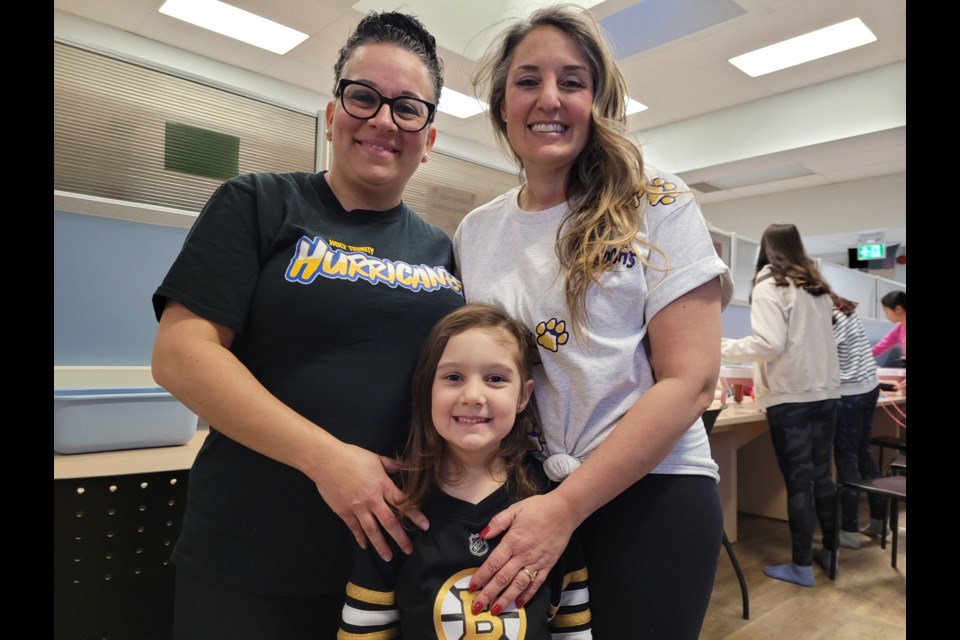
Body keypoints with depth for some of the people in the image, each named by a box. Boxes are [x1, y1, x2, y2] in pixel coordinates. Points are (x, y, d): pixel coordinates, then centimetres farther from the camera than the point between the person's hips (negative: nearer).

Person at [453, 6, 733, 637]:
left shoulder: (658, 205, -7)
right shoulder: (474, 232, 4)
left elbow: (690, 379, -14)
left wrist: (565, 507, -19)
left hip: (648, 496, -3)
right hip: (518, 503, 4)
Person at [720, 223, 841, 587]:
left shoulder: (769, 286, -8)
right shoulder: (819, 288, 12)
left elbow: (769, 345, -18)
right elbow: (815, 340, 13)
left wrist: (721, 347, -9)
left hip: (790, 396, -6)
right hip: (825, 392, 7)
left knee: (798, 480, 0)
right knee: (821, 475, 16)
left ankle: (802, 566, 10)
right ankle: (830, 551, 28)